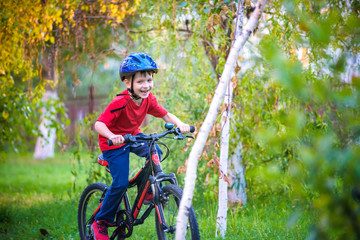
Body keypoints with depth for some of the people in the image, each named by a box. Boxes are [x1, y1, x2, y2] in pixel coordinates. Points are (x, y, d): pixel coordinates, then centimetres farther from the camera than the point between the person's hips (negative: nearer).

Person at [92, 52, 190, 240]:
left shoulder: (148, 99, -12)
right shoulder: (120, 103, -31)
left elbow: (166, 115, -6)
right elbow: (99, 124, -35)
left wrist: (180, 125, -26)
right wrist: (112, 136, -55)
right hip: (114, 143, -6)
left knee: (155, 152, -20)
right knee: (121, 183, -15)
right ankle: (100, 223, 3)